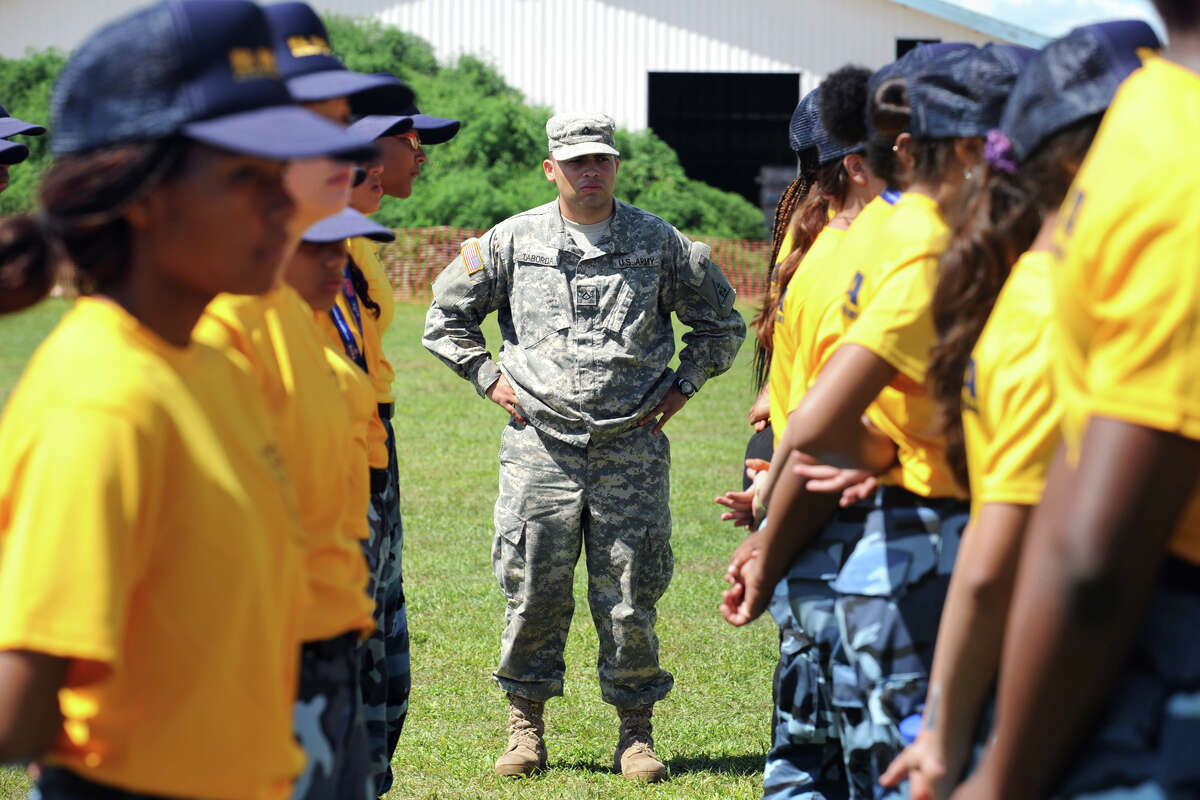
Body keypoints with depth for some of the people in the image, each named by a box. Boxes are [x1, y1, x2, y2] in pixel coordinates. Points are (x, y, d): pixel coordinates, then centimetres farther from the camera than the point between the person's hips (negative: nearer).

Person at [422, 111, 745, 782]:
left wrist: (681, 387, 8)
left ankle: (637, 732, 11)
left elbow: (722, 323, 17)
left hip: (632, 450, 0)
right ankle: (526, 726, 14)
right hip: (540, 446, 0)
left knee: (630, 599, 1)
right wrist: (489, 377, 7)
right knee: (533, 592, 1)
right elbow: (446, 315, 16)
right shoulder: (512, 242, 5)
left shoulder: (661, 244, 6)